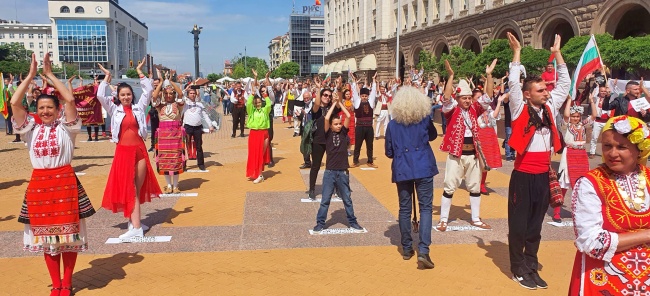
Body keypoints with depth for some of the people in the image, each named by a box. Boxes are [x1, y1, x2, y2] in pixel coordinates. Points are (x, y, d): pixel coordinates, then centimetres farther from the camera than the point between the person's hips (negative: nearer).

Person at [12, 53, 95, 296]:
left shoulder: (66, 127, -1)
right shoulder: (30, 128, 6)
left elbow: (70, 100, -15)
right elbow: (14, 102, -5)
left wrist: (50, 74, -8)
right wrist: (31, 75, -4)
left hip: (65, 181, -3)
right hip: (39, 183, 3)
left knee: (69, 234, 5)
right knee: (45, 236, 10)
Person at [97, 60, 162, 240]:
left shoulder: (139, 107, 6)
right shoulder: (114, 110, 4)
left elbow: (149, 90, 0)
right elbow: (100, 96, -6)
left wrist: (140, 72, 2)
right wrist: (107, 77, 2)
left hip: (139, 150, 2)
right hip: (123, 151, -1)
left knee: (138, 188, 8)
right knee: (128, 189, -1)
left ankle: (133, 220, 23)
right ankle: (136, 227, -4)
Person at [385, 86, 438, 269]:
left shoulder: (393, 124, 1)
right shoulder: (425, 119, 0)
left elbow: (389, 152, 6)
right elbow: (433, 135, 20)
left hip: (402, 170, 1)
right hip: (424, 168, -1)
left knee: (404, 209, 11)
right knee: (425, 208, 1)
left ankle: (407, 249, 20)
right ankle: (423, 250, -10)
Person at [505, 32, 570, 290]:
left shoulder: (550, 108, 8)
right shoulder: (520, 109, -6)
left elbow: (564, 83, 14)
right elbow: (513, 82, -14)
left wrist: (557, 52, 12)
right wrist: (517, 52, -8)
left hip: (544, 175, 6)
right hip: (523, 175, -5)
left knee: (536, 224, 14)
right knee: (519, 224, 4)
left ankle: (532, 267, 25)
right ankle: (518, 269, 15)